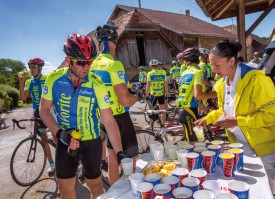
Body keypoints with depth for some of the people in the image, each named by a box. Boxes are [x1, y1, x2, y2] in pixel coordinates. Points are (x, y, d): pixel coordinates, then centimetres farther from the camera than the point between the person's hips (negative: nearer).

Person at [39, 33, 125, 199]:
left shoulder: (97, 85, -20)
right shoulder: (54, 79, -13)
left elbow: (109, 122, -20)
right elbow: (44, 110, -3)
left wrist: (120, 152, -25)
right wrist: (59, 133, -17)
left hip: (91, 142, -2)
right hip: (66, 141, 2)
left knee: (95, 185, 14)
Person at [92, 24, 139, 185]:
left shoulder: (93, 64, 3)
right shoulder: (114, 64, -21)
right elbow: (125, 100, -26)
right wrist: (136, 97, -5)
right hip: (119, 117, -8)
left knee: (113, 156, 21)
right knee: (130, 158, 8)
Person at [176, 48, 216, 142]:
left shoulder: (183, 74, 13)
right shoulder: (198, 72, -9)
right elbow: (198, 95, -20)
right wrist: (213, 94, -4)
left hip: (181, 110, 8)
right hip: (189, 111, -7)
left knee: (191, 141, 17)